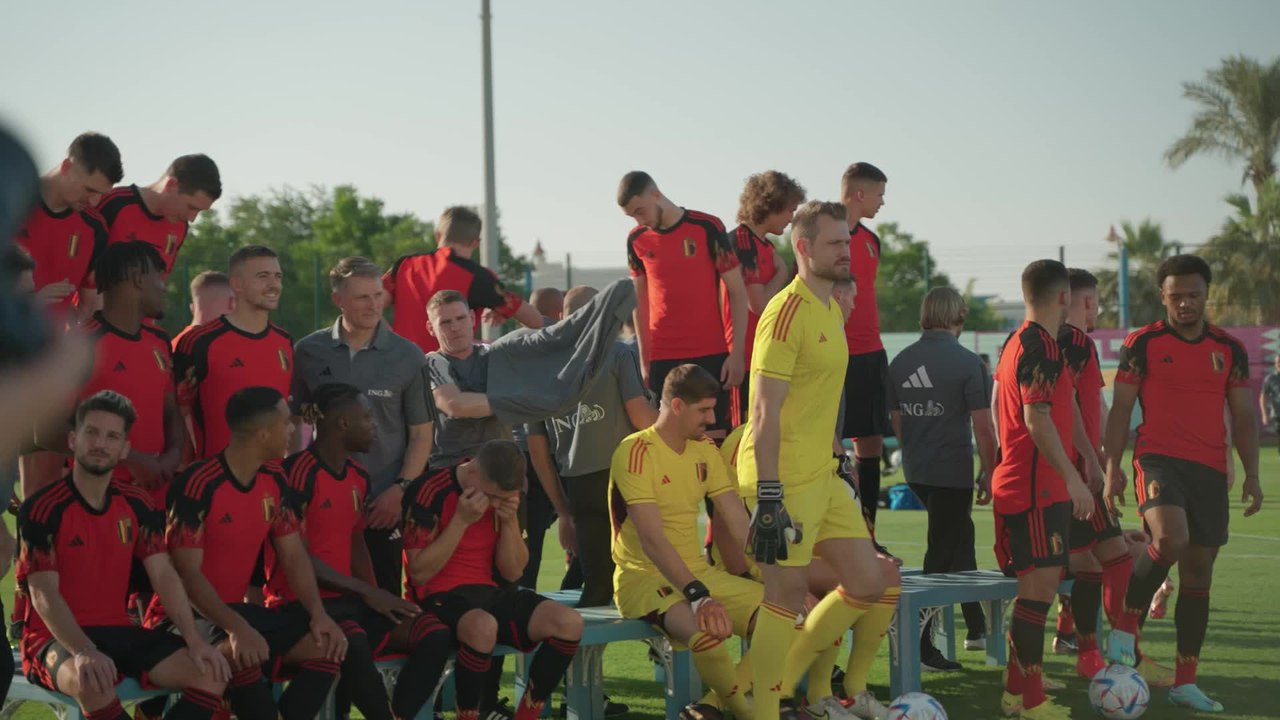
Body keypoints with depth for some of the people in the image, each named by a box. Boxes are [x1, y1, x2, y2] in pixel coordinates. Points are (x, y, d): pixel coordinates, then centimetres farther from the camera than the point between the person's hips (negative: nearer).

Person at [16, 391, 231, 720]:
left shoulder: (137, 505, 6)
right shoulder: (43, 509, -11)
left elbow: (164, 575, 2)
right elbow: (44, 594, -19)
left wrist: (195, 640, -13)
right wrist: (83, 652, -35)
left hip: (118, 631, 6)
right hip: (57, 637, -6)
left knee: (210, 671, -14)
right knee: (93, 681, -41)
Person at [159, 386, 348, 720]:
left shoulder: (274, 479, 4)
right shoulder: (198, 485, -20)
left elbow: (294, 555, 6)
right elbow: (187, 573, -23)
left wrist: (318, 613, -12)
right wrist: (236, 628, -35)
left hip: (237, 608, 8)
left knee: (326, 643, -12)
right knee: (243, 653, -37)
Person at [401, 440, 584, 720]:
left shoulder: (505, 495, 5)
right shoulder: (431, 491, -15)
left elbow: (512, 573, 5)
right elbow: (420, 573, -16)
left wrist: (509, 521, -11)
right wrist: (461, 520, -21)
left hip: (489, 592, 6)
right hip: (439, 597, -6)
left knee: (568, 623, -17)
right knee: (483, 627, -41)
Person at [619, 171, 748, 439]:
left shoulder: (707, 228, -5)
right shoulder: (637, 239, 7)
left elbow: (737, 292, -3)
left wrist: (737, 353, -8)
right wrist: (644, 360, 10)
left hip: (710, 355, -3)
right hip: (662, 359, 3)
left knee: (714, 436, -4)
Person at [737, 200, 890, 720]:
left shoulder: (832, 310, 15)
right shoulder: (787, 313, -15)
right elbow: (765, 410, -19)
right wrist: (767, 496, -23)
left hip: (823, 476, 9)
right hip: (786, 480, -9)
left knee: (867, 584, 11)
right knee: (789, 592, -4)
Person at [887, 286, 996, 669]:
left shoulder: (900, 362, 5)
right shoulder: (967, 363, -12)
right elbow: (982, 426, -13)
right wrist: (988, 474, -3)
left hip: (915, 472, 6)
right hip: (953, 472, -6)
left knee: (961, 535, 24)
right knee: (940, 555, -1)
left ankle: (976, 627, 31)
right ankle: (922, 647, -2)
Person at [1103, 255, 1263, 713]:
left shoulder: (1230, 350, 11)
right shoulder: (1142, 344, 2)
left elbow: (1243, 417, 13)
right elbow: (1121, 408, 1)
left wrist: (1251, 474, 3)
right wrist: (1112, 467, -8)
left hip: (1210, 470, 4)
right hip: (1158, 459, -4)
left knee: (1198, 571, 5)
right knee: (1171, 539, -31)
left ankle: (1185, 682, 13)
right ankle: (1126, 626, -8)